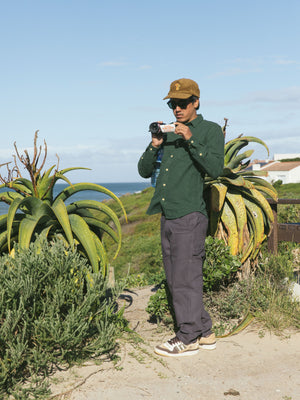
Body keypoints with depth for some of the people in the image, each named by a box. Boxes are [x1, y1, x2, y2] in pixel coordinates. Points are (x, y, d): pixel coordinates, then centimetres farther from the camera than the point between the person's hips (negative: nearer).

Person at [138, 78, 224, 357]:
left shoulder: (211, 130, 3)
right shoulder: (169, 134, 20)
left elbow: (216, 169, -12)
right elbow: (144, 171, 17)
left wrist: (191, 140, -17)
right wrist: (154, 145, 0)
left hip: (190, 216, -7)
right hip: (167, 217, 7)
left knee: (185, 279, -6)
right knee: (175, 281, 10)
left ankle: (188, 338, 6)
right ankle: (204, 333, 21)